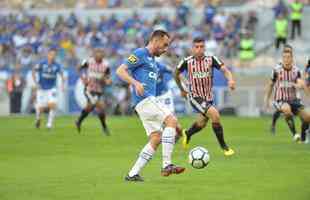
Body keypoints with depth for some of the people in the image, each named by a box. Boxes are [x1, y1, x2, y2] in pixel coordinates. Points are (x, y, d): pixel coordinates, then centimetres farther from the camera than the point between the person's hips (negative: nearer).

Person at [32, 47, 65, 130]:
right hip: (42, 88, -1)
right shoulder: (42, 63, -12)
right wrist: (36, 83, -7)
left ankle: (49, 123, -4)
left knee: (52, 105, -20)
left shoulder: (57, 65, -8)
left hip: (51, 88, 1)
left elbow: (61, 74, 9)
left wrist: (62, 84, -5)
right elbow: (33, 71, 0)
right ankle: (38, 118, 35)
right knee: (40, 108, 1)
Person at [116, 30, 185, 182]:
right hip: (144, 100, -10)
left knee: (156, 139, 3)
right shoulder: (140, 54, -3)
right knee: (171, 121, -21)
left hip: (150, 100, 10)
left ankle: (133, 174, 4)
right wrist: (136, 83, -27)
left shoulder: (152, 60, 25)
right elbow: (120, 71, -12)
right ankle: (167, 165, -24)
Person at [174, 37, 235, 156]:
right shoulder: (187, 62, -10)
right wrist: (182, 90, 13)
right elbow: (176, 74, 8)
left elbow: (225, 70, -19)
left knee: (201, 123, 20)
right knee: (215, 115, -24)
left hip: (208, 97, 4)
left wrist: (230, 79, -39)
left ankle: (187, 134, 55)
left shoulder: (211, 60, -8)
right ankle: (224, 146, -13)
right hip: (195, 97, -4)